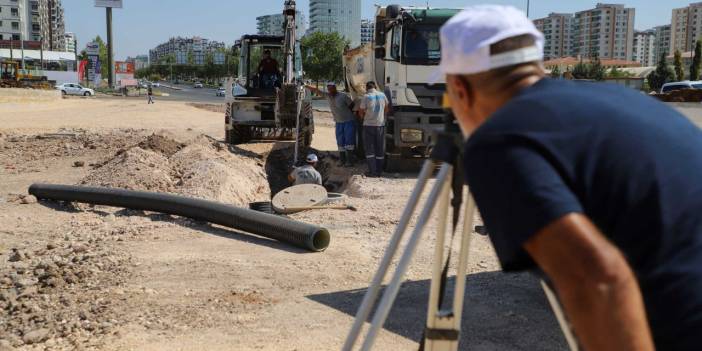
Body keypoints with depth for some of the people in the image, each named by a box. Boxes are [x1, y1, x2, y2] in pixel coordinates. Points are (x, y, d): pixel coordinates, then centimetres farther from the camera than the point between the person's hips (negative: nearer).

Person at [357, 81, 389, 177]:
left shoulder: (366, 97, -10)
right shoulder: (382, 95, 3)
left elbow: (361, 112, -4)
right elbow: (386, 109, 13)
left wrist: (363, 117, 17)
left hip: (369, 125, -3)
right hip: (381, 125, 3)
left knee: (369, 149, 3)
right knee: (380, 149, 10)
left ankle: (373, 171, -4)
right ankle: (379, 171, 12)